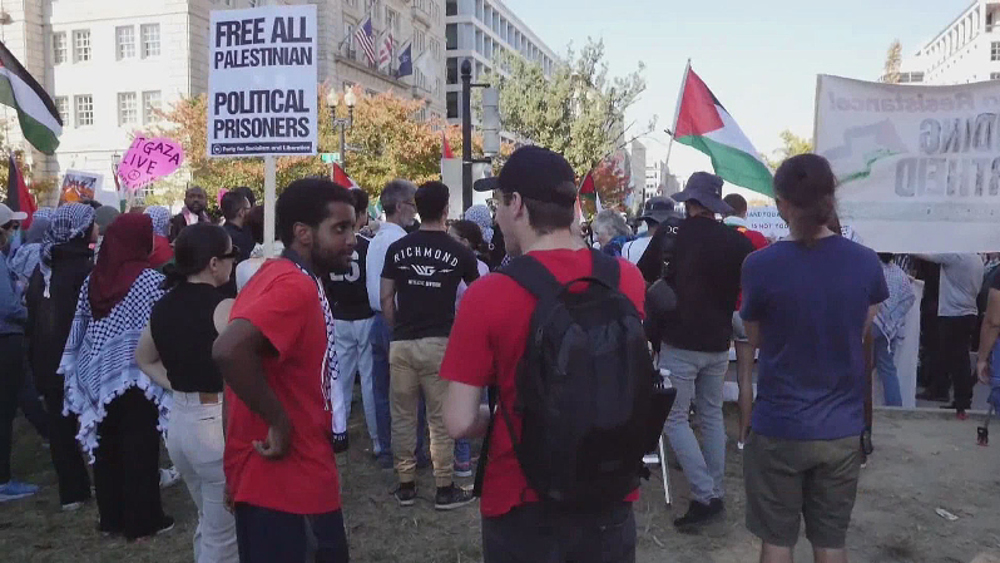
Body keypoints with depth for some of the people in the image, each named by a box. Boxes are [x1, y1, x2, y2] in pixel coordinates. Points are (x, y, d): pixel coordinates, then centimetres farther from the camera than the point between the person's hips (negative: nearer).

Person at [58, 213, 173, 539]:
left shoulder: (93, 278, 2)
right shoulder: (151, 280, -14)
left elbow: (79, 328, 9)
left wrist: (78, 370, 19)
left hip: (98, 375, 5)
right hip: (137, 376, -5)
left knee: (106, 446, 14)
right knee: (139, 448, 5)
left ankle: (111, 518, 24)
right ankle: (142, 521, 13)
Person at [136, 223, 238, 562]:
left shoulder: (164, 306, 6)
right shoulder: (223, 308, -18)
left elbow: (143, 359, 20)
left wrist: (179, 386, 12)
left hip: (179, 419, 8)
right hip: (218, 423, -8)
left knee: (209, 523, 27)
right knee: (222, 536, 10)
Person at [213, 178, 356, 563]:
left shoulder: (280, 276, 10)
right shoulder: (295, 286, -22)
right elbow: (229, 351, -37)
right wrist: (279, 423, -25)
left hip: (293, 475, 10)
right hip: (286, 479, -10)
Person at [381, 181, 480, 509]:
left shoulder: (397, 249, 3)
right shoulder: (459, 252, -2)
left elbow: (386, 299, 4)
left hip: (402, 343, 2)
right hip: (439, 343, -2)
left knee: (403, 416, 11)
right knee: (441, 419, 5)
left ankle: (405, 486, 20)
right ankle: (445, 489, 13)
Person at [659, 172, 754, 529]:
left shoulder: (679, 236, -12)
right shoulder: (737, 241, 0)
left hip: (681, 342, -5)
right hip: (718, 343, 5)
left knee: (675, 418, 2)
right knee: (712, 416, 16)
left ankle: (705, 496, -6)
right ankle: (717, 493, 22)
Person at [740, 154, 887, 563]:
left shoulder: (761, 265, -14)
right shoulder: (867, 263, -5)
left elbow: (755, 339, 0)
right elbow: (860, 333, 7)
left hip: (779, 428, -3)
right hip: (843, 429, 3)